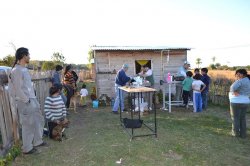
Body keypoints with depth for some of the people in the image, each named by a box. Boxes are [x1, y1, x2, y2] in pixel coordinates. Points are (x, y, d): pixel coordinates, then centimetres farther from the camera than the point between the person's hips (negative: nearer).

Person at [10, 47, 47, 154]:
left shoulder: (24, 69, 11)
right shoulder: (16, 70, -18)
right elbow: (18, 89, -21)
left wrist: (32, 98, 14)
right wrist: (26, 100, -15)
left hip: (32, 100, 9)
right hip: (25, 102, -9)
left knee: (39, 120, 18)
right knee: (28, 125, 4)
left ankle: (37, 141, 35)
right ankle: (27, 148, 22)